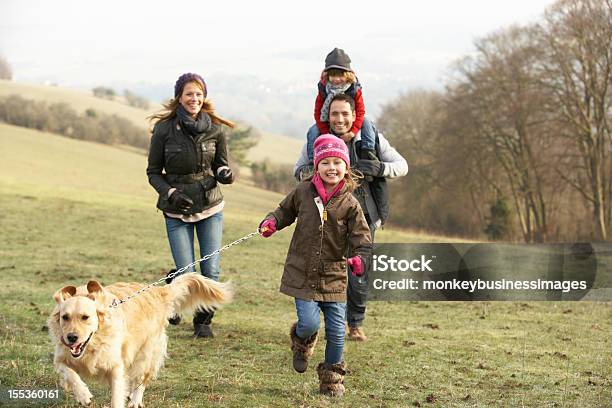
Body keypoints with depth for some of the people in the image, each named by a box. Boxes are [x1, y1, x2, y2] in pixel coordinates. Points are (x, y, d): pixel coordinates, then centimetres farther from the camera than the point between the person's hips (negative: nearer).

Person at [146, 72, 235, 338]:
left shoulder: (216, 129, -3)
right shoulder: (164, 129, -8)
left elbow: (221, 165, 8)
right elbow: (153, 172, 0)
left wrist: (224, 174, -16)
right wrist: (170, 193, -17)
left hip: (210, 207, 2)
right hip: (177, 211, -2)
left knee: (211, 271, -3)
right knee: (187, 274, -6)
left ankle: (203, 321, 20)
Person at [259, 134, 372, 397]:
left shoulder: (349, 204, -4)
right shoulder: (303, 192, 0)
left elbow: (362, 239, -6)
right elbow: (286, 210, 19)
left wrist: (360, 258, -26)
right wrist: (272, 222, -2)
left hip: (334, 277, 0)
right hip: (302, 274, 0)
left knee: (336, 331, 2)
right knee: (309, 323, -14)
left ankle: (332, 377, 24)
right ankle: (302, 342, 25)